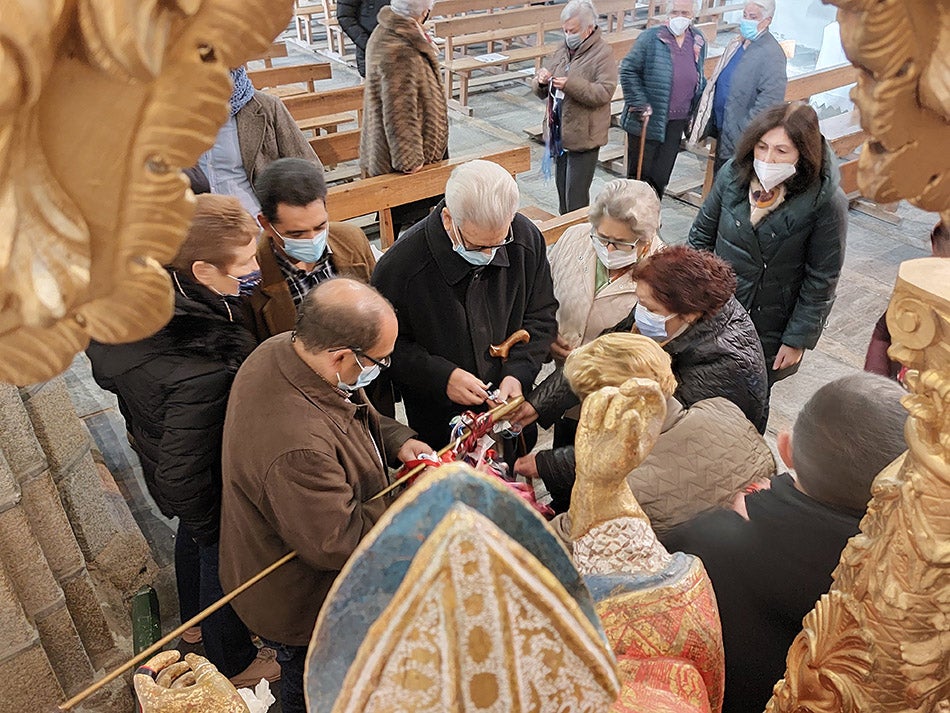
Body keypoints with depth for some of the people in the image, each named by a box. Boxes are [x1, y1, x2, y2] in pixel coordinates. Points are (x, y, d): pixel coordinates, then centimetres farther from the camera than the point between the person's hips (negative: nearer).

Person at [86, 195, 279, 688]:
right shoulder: (200, 374, -45)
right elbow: (183, 475, -33)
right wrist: (208, 527, -14)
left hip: (160, 454, 8)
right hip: (213, 490, -8)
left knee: (193, 537, 33)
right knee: (221, 561, 20)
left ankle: (196, 623, 65)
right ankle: (234, 664, 51)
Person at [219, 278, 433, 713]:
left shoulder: (284, 348, -16)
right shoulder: (296, 445, -46)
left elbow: (358, 412, 3)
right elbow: (336, 544, -33)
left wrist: (396, 441, -10)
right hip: (300, 609, -8)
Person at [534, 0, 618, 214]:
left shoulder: (603, 54, -8)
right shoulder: (563, 50, 12)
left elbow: (604, 92, -20)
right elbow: (542, 92, 15)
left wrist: (570, 85, -29)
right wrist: (541, 82, -9)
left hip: (583, 136, -7)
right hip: (559, 134, 7)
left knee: (576, 196, -5)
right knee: (562, 188, 17)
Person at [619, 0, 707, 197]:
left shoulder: (699, 41, 7)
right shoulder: (651, 38, -9)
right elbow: (628, 70, -10)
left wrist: (696, 110, 14)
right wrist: (639, 104, -16)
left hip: (677, 122, 5)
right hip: (648, 120, -5)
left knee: (661, 177, 10)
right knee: (639, 174, 4)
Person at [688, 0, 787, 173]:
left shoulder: (772, 54, -17)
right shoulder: (736, 45, 9)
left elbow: (770, 100, -24)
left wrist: (745, 131, -24)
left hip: (739, 138, -8)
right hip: (722, 128, 8)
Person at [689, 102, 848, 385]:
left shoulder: (826, 202, -18)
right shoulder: (733, 175, -10)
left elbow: (821, 280, -12)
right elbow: (701, 237, 2)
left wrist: (798, 339, -9)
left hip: (772, 330, -2)